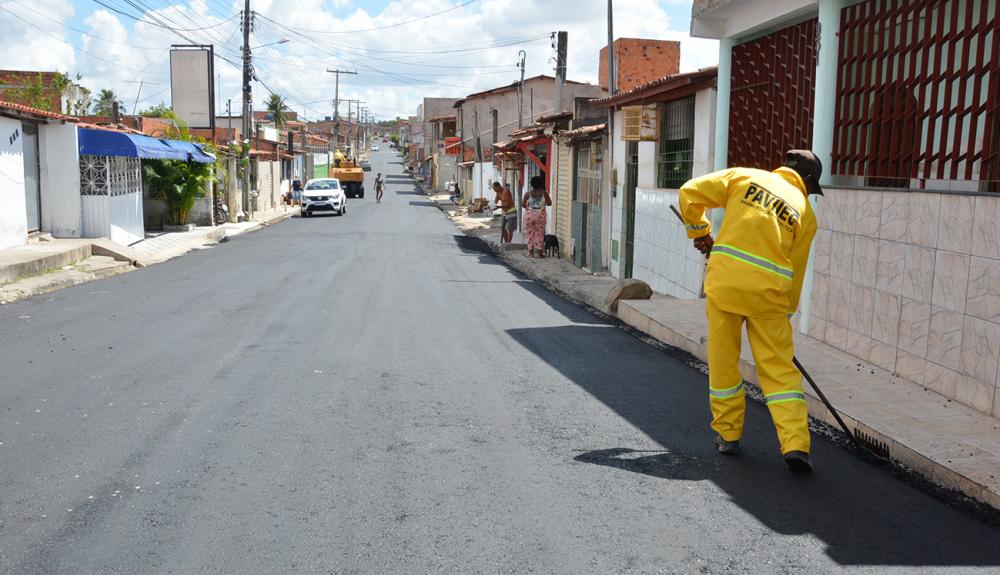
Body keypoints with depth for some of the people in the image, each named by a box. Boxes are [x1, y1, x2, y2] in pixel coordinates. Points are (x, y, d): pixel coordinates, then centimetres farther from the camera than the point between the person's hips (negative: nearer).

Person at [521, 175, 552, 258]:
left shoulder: (528, 194, -5)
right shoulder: (544, 193, -4)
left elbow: (523, 205, -4)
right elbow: (549, 203, 3)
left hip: (529, 214, 0)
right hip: (540, 214, 0)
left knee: (530, 233, 9)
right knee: (539, 234, 8)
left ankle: (531, 252, 9)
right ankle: (539, 252, 8)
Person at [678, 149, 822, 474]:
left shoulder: (744, 177, 10)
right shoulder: (806, 212, 11)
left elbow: (690, 193, 5)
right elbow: (795, 272, 12)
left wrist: (700, 233, 19)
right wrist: (785, 313, 24)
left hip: (724, 281, 0)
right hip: (768, 292, 0)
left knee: (722, 361, 13)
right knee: (779, 368, 8)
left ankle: (727, 433, 23)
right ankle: (795, 445, 2)